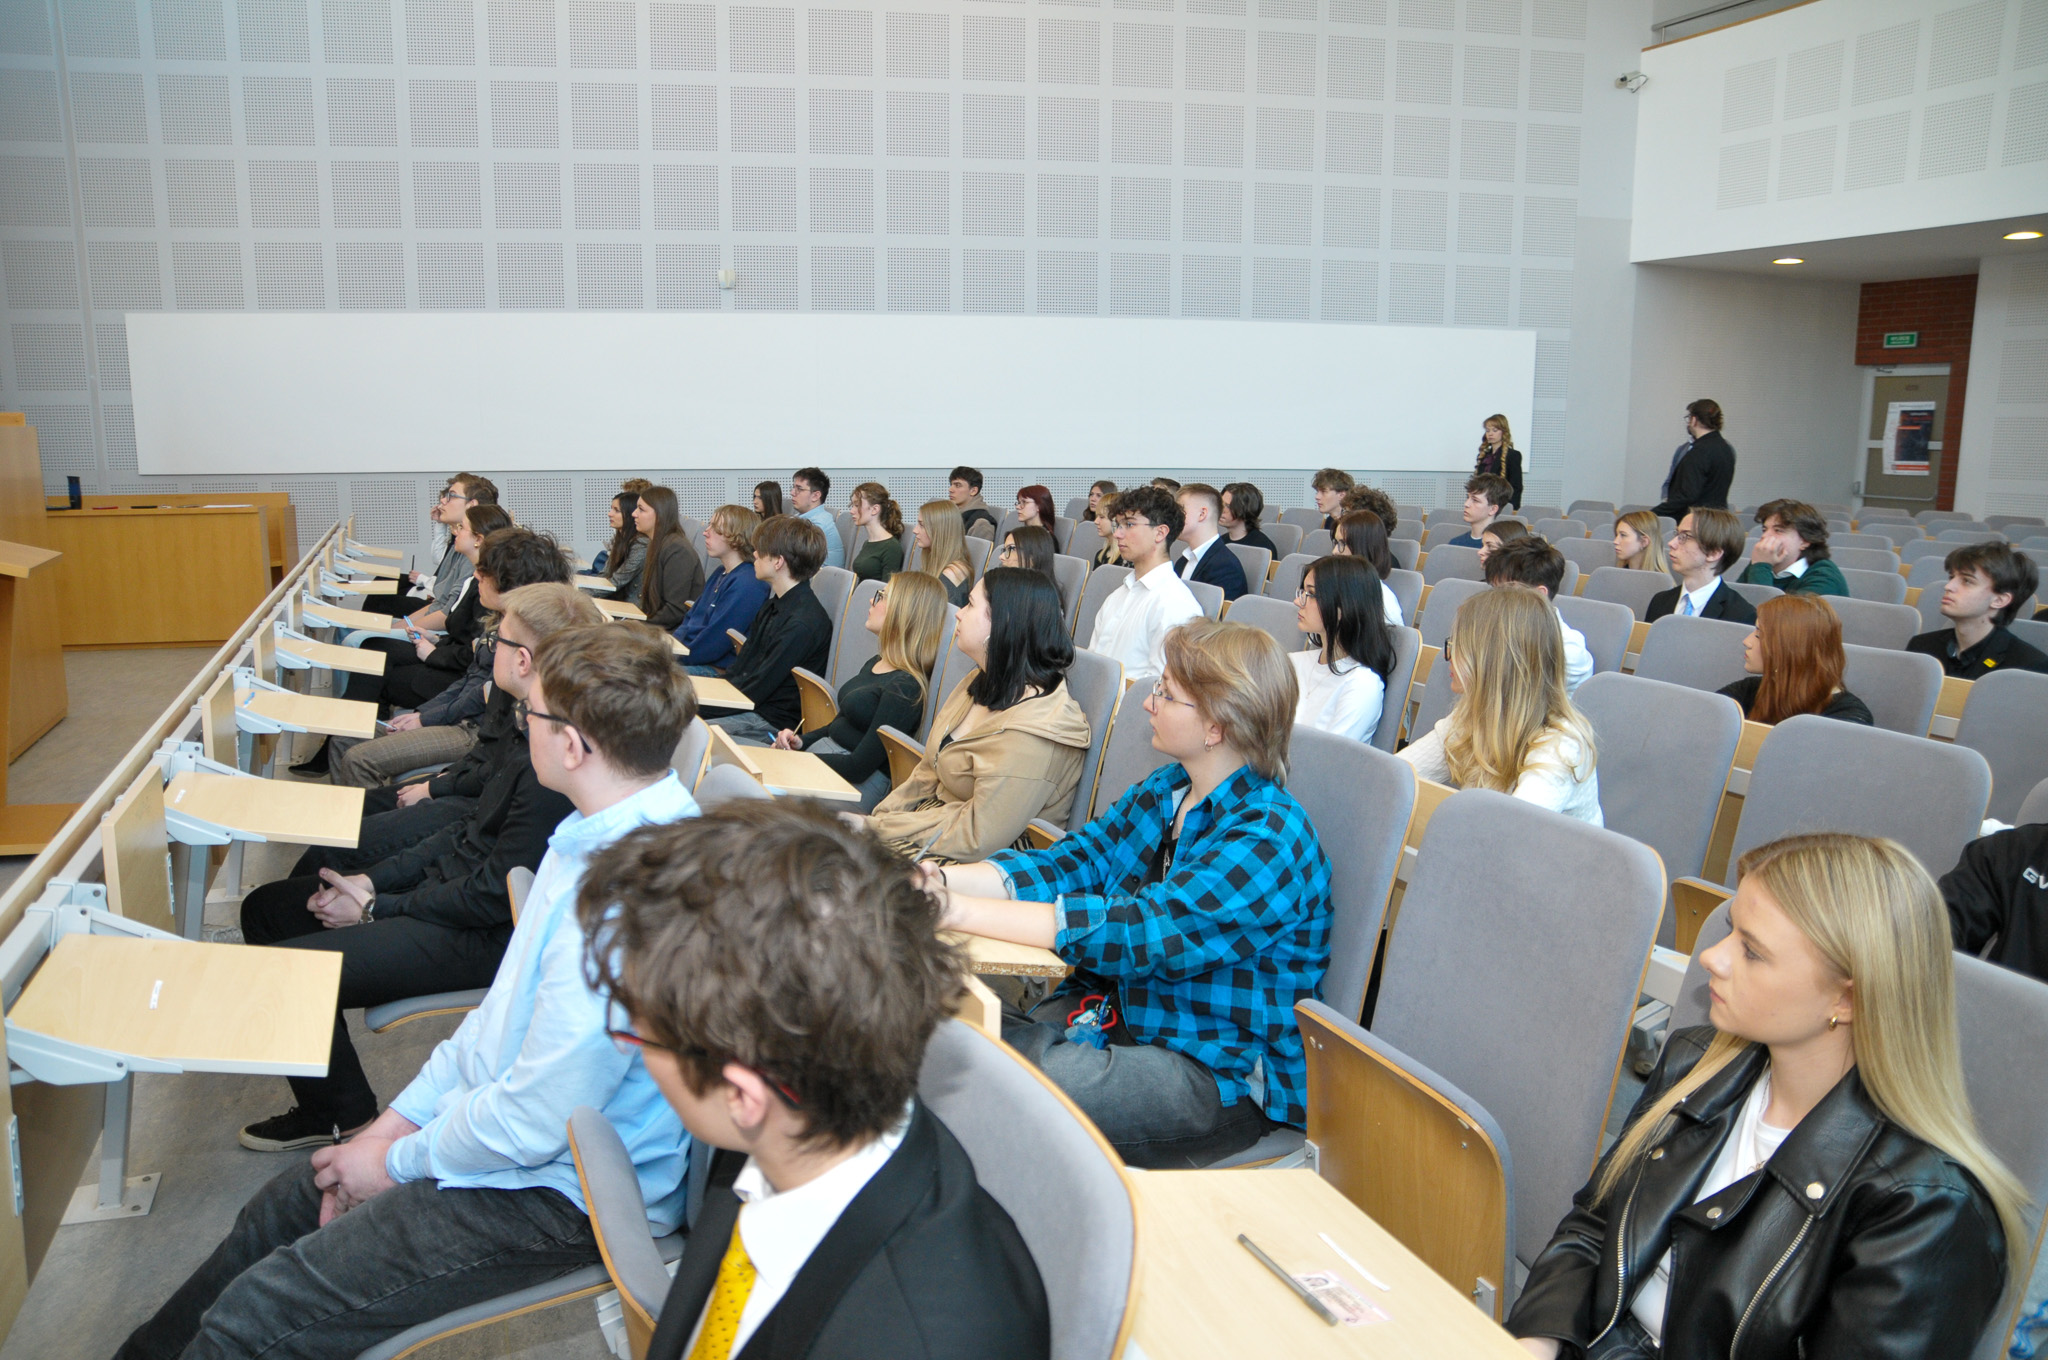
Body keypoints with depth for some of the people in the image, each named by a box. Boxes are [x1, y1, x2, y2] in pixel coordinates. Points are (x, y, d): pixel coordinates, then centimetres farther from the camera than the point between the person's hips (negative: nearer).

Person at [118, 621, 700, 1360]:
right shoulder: (598, 835, 0)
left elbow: (534, 1122, -26)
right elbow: (512, 1002, 11)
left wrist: (399, 1162, -9)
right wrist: (402, 1116, 8)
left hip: (555, 1191, -10)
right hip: (500, 1117, 10)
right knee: (280, 1210, 20)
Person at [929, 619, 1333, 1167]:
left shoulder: (1268, 839, -21)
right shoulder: (1164, 791, 8)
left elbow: (1134, 934, -29)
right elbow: (1071, 861, 4)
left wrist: (957, 911, -30)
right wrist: (943, 880, -14)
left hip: (1224, 1075, -8)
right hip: (1112, 1011, 8)